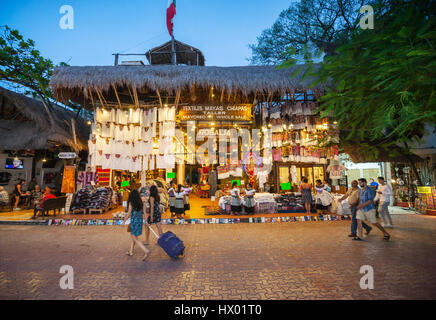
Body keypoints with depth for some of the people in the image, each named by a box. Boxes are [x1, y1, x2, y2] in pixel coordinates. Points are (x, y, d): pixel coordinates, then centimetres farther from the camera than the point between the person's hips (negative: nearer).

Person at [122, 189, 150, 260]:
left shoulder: (131, 203, -13)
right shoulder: (140, 202, 3)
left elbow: (129, 214, -11)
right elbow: (144, 212, 6)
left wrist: (124, 221, 3)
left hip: (134, 221, -7)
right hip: (140, 220, 7)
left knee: (135, 238, 0)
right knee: (133, 236, 22)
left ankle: (146, 251, -12)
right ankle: (131, 252, 32)